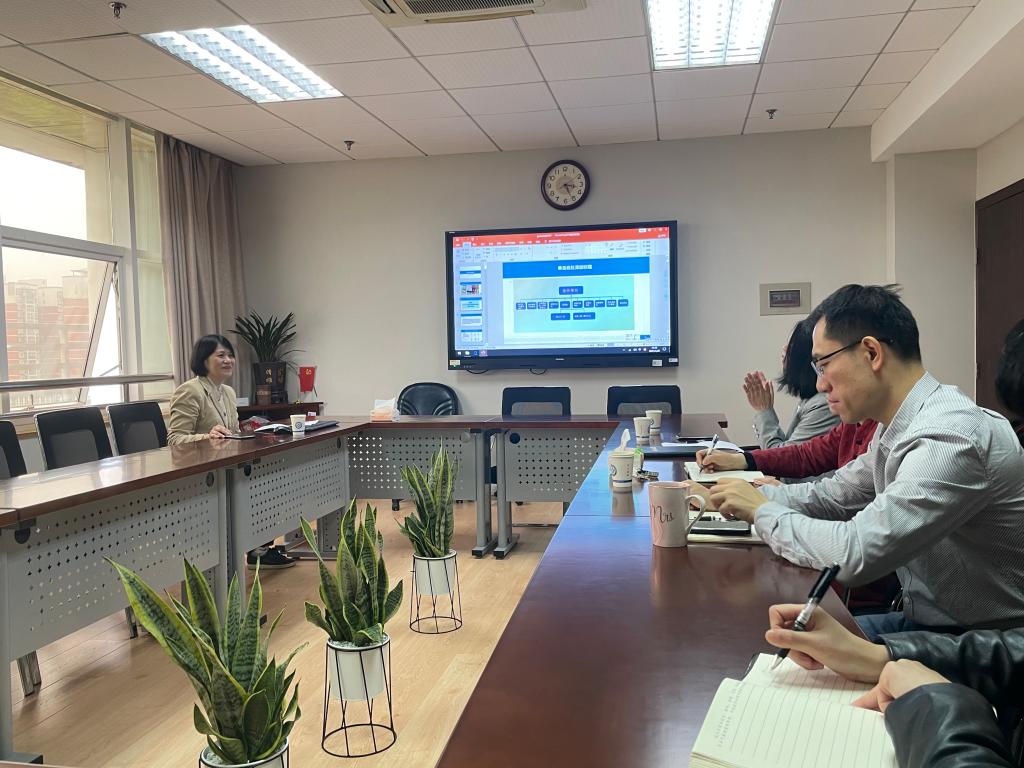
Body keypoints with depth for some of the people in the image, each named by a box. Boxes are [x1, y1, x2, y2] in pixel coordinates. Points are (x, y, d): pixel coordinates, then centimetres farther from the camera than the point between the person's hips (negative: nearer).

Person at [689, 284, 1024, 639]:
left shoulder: (948, 437, -28)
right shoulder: (896, 426, 2)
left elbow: (853, 555, -32)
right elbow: (833, 493, 14)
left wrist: (762, 511, -16)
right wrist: (747, 496, 1)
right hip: (927, 620, 7)